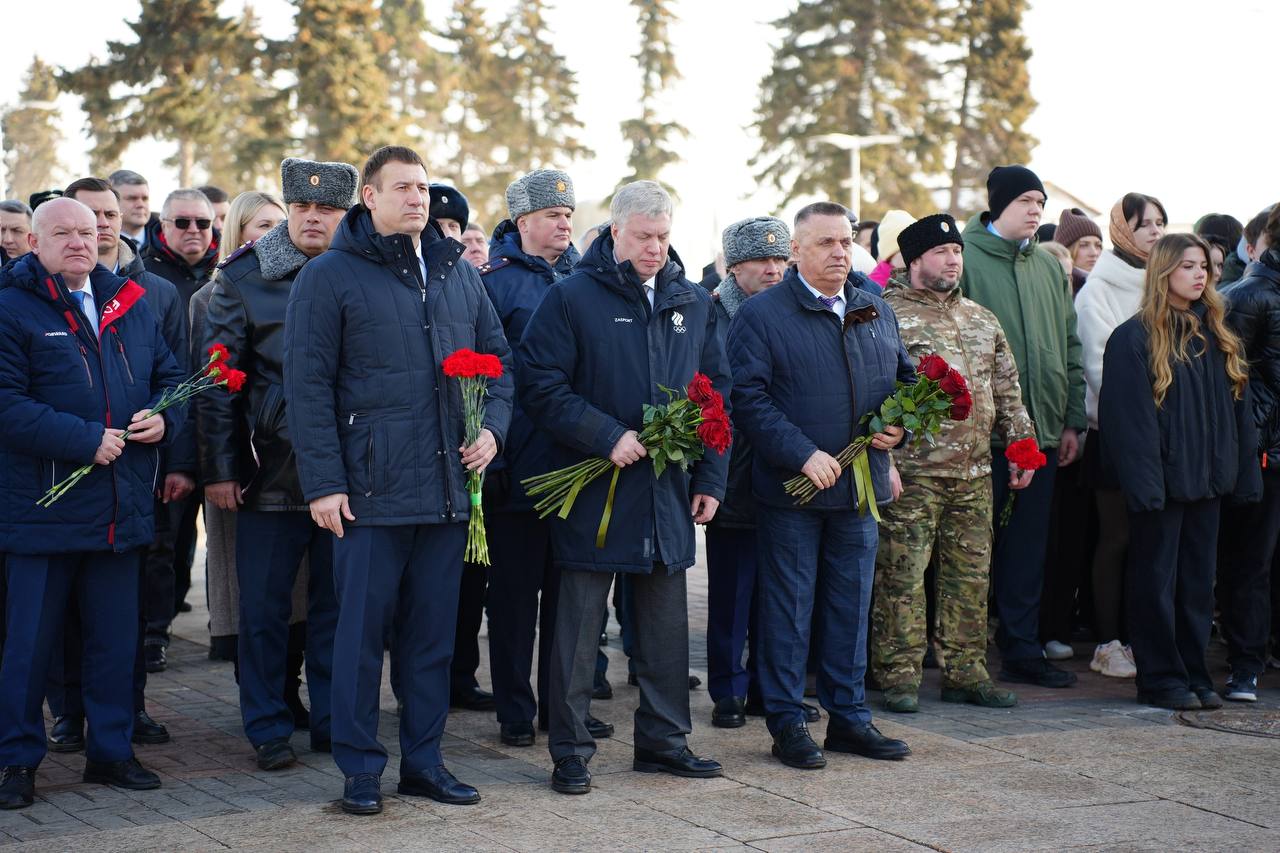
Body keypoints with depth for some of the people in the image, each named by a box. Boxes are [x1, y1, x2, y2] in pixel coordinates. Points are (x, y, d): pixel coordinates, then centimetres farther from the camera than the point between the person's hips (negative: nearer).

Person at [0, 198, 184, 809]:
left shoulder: (130, 306, 12)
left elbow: (169, 376, 18)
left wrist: (162, 418, -4)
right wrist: (85, 440, -20)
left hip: (121, 506, 5)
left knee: (117, 637, 12)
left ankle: (111, 751, 24)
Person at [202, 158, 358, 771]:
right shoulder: (242, 277, 1)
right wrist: (218, 469, -4)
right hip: (270, 470, -1)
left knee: (336, 602, 9)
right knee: (264, 605, 4)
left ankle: (332, 721, 21)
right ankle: (269, 728, 16)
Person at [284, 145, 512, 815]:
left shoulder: (457, 274, 13)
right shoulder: (329, 276, -3)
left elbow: (497, 357, 21)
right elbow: (308, 385, -6)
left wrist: (493, 427, 3)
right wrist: (323, 482, -12)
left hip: (448, 488, 5)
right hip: (370, 492, -5)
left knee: (433, 631, 11)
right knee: (362, 631, 1)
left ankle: (423, 759, 21)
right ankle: (360, 768, 11)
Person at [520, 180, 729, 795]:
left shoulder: (693, 303, 10)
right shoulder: (572, 298, -6)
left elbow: (717, 391, 14)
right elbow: (542, 387, -11)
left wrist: (710, 478, 7)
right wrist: (607, 437, -18)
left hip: (668, 491, 5)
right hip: (594, 489, -5)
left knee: (666, 624, 11)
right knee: (579, 624, 1)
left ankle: (663, 741, 23)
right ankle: (570, 751, 10)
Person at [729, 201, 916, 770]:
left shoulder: (877, 312, 13)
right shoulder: (761, 314, -6)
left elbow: (907, 377, 21)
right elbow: (748, 398, -14)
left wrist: (899, 427, 1)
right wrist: (803, 455, -20)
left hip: (860, 487, 6)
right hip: (790, 488, -5)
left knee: (852, 604, 12)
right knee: (788, 608, 2)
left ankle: (849, 717, 23)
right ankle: (787, 723, 10)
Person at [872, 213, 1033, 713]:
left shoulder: (981, 319, 18)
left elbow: (1006, 390, 21)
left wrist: (1021, 444, 15)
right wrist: (882, 458, -15)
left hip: (974, 472, 6)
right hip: (911, 471, -6)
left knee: (970, 574, 9)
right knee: (902, 575, -3)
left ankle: (965, 672, 17)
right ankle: (899, 676, 4)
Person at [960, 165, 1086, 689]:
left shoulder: (1049, 267, 13)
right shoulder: (965, 258, -6)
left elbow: (1069, 346, 16)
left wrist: (1073, 420, 12)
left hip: (1041, 430, 6)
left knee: (1029, 545, 10)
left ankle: (1022, 651, 17)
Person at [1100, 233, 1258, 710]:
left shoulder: (1217, 338, 12)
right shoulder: (1135, 339, -8)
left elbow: (1237, 409, 14)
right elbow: (1128, 417, -13)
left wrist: (1243, 472, 7)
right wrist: (1142, 482, -19)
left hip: (1207, 478, 6)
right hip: (1162, 480, -6)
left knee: (1199, 580, 11)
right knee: (1156, 580, 2)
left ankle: (1194, 674, 19)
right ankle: (1161, 678, 9)